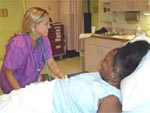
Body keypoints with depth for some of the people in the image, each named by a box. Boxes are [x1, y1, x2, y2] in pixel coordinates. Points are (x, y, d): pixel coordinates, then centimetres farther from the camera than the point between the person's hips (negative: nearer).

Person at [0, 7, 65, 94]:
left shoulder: (44, 39, -13)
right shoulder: (18, 45, -33)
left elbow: (51, 62, -8)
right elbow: (8, 73, -23)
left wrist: (61, 75, -26)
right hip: (14, 87, -5)